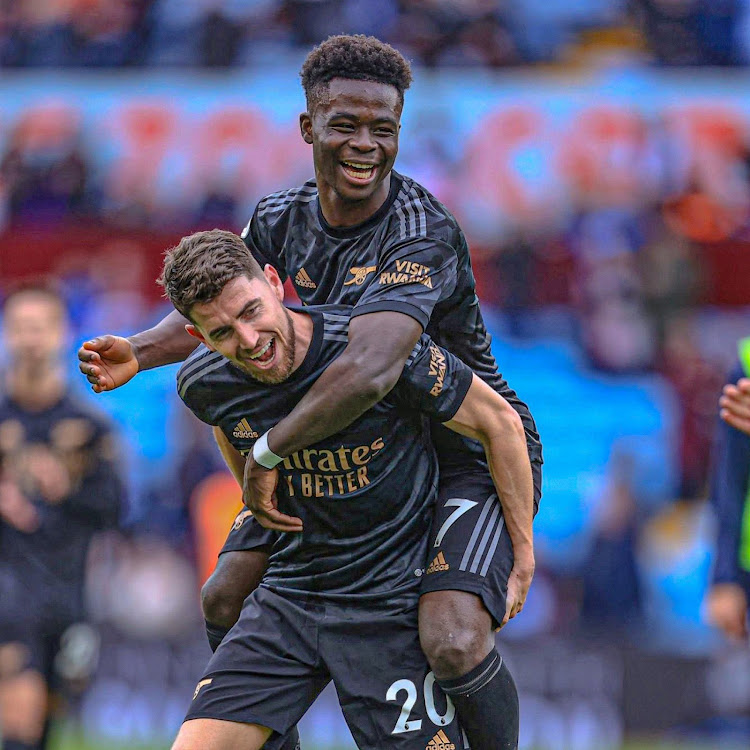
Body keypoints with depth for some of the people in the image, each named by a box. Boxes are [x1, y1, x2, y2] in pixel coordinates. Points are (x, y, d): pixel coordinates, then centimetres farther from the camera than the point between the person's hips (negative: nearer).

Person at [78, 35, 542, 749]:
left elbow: (369, 370, -45)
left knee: (453, 643, -28)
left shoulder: (423, 235, -29)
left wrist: (267, 456, -38)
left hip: (473, 455, -8)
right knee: (226, 598, 5)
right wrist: (139, 352, -9)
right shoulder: (284, 217, -4)